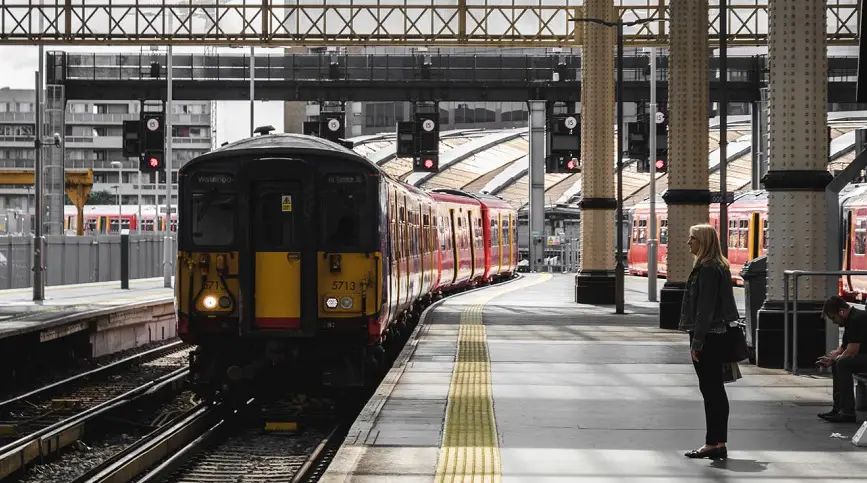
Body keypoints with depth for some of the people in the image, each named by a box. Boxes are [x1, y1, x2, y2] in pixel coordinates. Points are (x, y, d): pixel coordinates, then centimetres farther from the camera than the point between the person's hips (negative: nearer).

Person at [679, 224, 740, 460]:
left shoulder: (707, 269, -16)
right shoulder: (718, 267, 16)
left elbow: (705, 308, -20)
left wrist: (697, 341, -20)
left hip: (708, 336, -10)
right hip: (717, 334, 10)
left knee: (710, 389, -6)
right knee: (715, 389, 12)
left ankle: (713, 443, -3)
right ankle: (718, 443, 16)